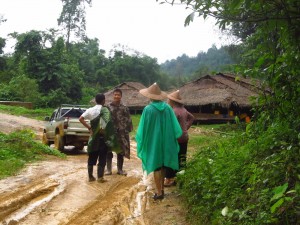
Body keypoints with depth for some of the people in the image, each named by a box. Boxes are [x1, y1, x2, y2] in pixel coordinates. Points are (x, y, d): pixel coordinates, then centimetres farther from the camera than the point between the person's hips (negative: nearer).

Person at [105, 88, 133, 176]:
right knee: (109, 151, 2)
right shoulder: (108, 106, 0)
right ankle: (108, 169, 13)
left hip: (121, 133, 2)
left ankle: (120, 169, 20)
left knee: (121, 151, 8)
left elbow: (128, 120, 7)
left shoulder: (124, 108, 5)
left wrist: (128, 129, -2)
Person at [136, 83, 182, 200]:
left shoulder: (148, 109, -16)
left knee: (156, 167, 3)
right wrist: (170, 137, 12)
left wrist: (140, 140, 3)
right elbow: (175, 126, -1)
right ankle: (161, 189, 27)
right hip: (165, 141, 4)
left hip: (153, 142, -4)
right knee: (162, 166, 17)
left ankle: (159, 193, 8)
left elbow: (143, 129, -11)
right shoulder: (167, 107, -4)